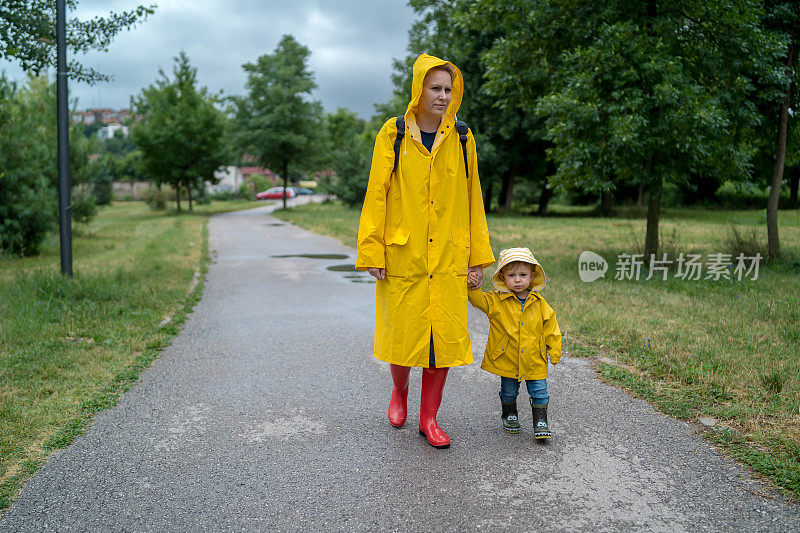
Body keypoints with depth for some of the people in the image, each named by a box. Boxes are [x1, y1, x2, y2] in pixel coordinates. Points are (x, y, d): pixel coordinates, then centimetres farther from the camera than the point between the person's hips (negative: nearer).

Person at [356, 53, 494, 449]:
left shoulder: (461, 139, 6)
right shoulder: (393, 134, -1)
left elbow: (471, 198, 8)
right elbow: (377, 194, -2)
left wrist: (478, 255, 7)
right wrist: (371, 252, -6)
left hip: (448, 258, 2)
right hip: (402, 256, -2)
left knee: (445, 337, 1)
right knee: (401, 335, 6)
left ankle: (429, 418, 18)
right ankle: (399, 392, 36)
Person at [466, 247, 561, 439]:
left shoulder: (540, 304, 0)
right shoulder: (496, 301, -6)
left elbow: (550, 329, 5)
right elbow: (479, 300, -15)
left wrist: (555, 352, 5)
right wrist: (474, 288, -34)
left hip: (534, 360, 1)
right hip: (507, 358, -1)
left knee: (539, 391, 2)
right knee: (508, 391, 14)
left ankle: (540, 423, 15)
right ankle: (509, 416, 36)